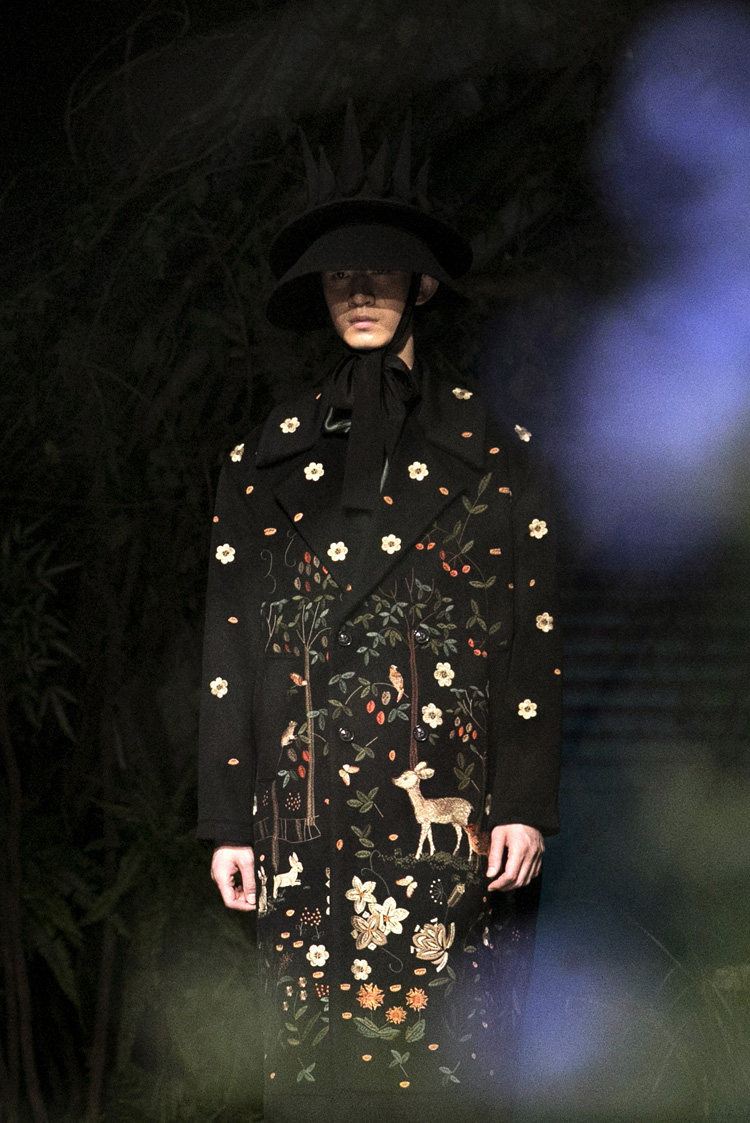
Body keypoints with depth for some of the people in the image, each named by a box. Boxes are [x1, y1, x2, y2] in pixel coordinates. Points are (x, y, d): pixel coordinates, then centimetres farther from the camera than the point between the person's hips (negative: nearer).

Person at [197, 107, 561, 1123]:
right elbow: (230, 648, 11)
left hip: (448, 809, -1)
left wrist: (525, 802, -4)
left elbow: (534, 632, 5)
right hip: (308, 805, 1)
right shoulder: (267, 459, 13)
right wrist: (228, 822, 5)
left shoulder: (489, 449, 10)